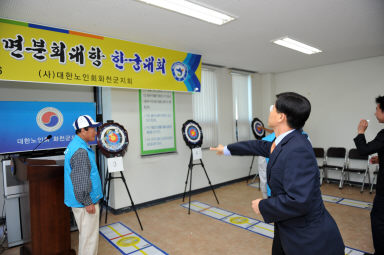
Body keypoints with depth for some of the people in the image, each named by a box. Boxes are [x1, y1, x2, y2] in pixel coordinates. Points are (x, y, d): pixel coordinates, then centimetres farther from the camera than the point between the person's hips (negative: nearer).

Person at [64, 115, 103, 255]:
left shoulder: (75, 144, 9)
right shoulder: (80, 151, -24)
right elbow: (80, 181, -25)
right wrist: (87, 203, -18)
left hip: (81, 200, 10)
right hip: (85, 201, -10)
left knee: (86, 233, 23)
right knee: (89, 235, 3)